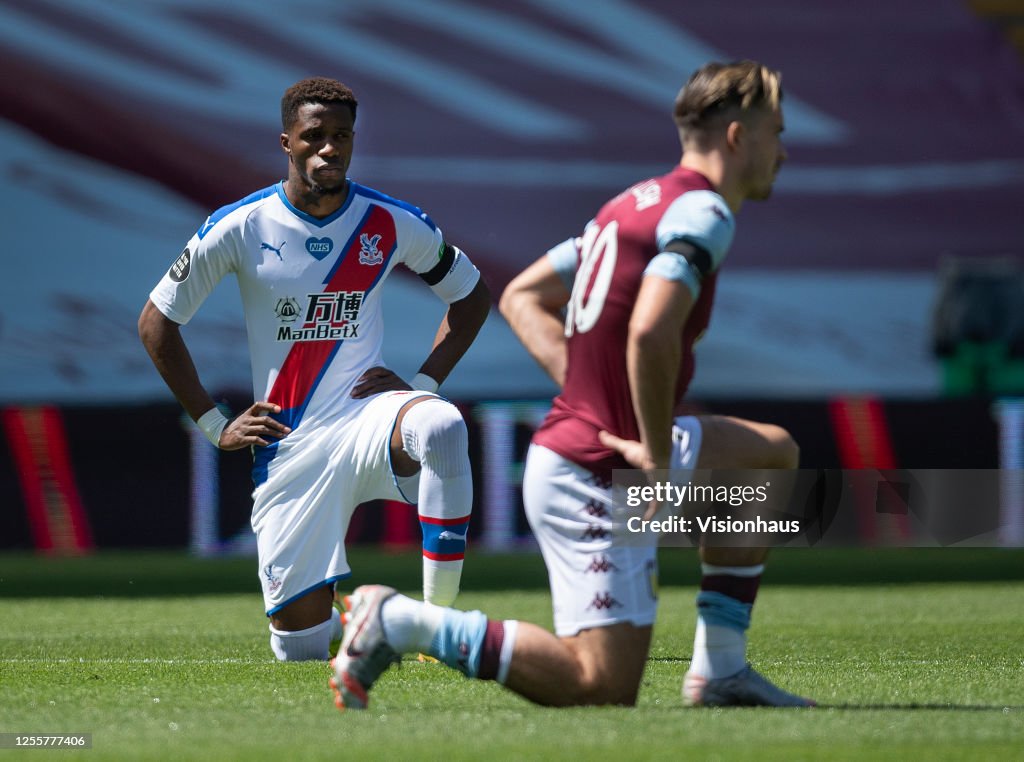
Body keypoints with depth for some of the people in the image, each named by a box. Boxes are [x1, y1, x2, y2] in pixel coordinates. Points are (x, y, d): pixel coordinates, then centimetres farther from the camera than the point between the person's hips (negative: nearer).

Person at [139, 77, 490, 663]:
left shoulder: (394, 224, -1)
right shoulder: (240, 228, -4)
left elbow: (471, 294, 16)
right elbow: (157, 322, 7)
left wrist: (424, 383, 2)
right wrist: (214, 424, 3)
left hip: (367, 417, 0)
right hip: (289, 449, 0)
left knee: (443, 426, -38)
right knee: (301, 648, -5)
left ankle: (439, 618, -25)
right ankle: (341, 616, 36)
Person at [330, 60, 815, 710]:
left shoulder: (638, 202, 14)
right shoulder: (704, 212, -15)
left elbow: (521, 297, 19)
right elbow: (650, 332, -32)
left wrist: (588, 387, 9)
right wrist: (658, 454, -20)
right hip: (592, 478, -10)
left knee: (775, 452, 23)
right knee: (605, 687, -10)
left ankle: (719, 668, 19)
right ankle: (399, 621, -8)